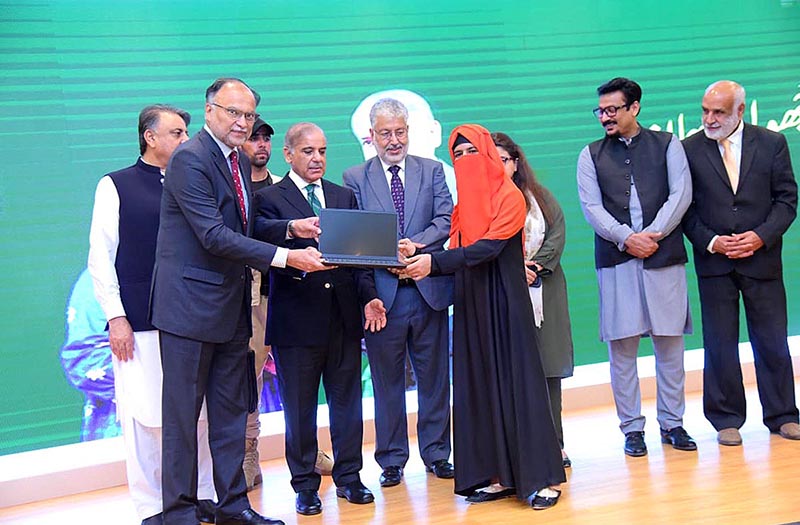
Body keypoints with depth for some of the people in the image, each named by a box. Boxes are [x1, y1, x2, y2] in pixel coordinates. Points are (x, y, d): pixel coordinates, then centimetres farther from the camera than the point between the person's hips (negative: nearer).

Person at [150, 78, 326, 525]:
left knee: (232, 412, 14)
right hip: (191, 305, -9)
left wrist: (291, 227, 2)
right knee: (183, 416, 2)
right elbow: (214, 236, -23)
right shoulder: (190, 159, -16)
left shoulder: (240, 164, 13)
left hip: (231, 307, 9)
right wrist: (286, 257, -25)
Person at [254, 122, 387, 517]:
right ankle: (305, 484, 17)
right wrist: (293, 229, -43)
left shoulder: (344, 197, 15)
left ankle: (348, 477, 23)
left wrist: (368, 296, -2)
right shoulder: (269, 198, 0)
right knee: (299, 407, 6)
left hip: (343, 317, 4)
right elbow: (261, 234, -23)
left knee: (347, 400, 10)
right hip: (296, 319, -4)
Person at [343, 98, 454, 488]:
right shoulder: (354, 178, 5)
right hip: (382, 291, -1)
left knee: (434, 375, 10)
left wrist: (417, 244, -19)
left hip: (428, 287, 1)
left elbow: (445, 219, -2)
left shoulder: (432, 171, 9)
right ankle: (392, 459, 18)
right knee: (387, 380, 7)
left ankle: (436, 452, 23)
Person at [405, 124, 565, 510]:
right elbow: (457, 254, 8)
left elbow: (489, 247, -19)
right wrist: (422, 263, -9)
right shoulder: (463, 205, 13)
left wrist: (435, 262, -27)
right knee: (481, 386, 5)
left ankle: (542, 478, 1)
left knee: (516, 383, -5)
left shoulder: (509, 197, -6)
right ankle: (499, 475, 12)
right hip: (471, 305, 6)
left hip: (505, 301, -6)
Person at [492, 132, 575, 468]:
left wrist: (535, 265, -11)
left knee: (548, 370, 5)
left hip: (544, 293, 3)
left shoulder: (540, 197, 12)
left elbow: (558, 233, 3)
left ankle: (553, 444, 13)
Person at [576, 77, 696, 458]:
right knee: (621, 346, 0)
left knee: (670, 341, 4)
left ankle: (672, 423, 16)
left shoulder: (667, 145, 10)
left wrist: (652, 234, -12)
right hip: (615, 259, 0)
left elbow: (681, 195, 0)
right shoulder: (591, 155, 11)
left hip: (664, 255, 0)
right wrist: (626, 239, -13)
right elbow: (591, 208, 1)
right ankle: (632, 428, 9)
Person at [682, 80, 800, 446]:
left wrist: (760, 236, -12)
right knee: (720, 344, 4)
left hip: (762, 258, 0)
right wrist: (711, 242, -11)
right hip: (714, 262, 0)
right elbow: (685, 207, 1)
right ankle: (727, 420, 15)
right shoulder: (689, 149, 0)